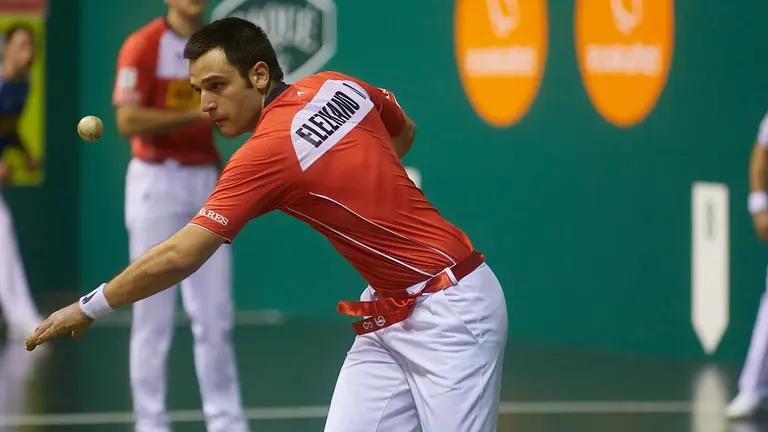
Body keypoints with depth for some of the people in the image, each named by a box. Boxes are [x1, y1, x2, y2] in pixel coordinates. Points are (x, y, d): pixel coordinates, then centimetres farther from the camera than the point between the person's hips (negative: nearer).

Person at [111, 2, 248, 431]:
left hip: (206, 180, 5)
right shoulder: (143, 46, -8)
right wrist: (197, 114, -22)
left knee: (216, 313, 5)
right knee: (154, 312, 0)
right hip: (157, 182, -5)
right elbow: (128, 121, -17)